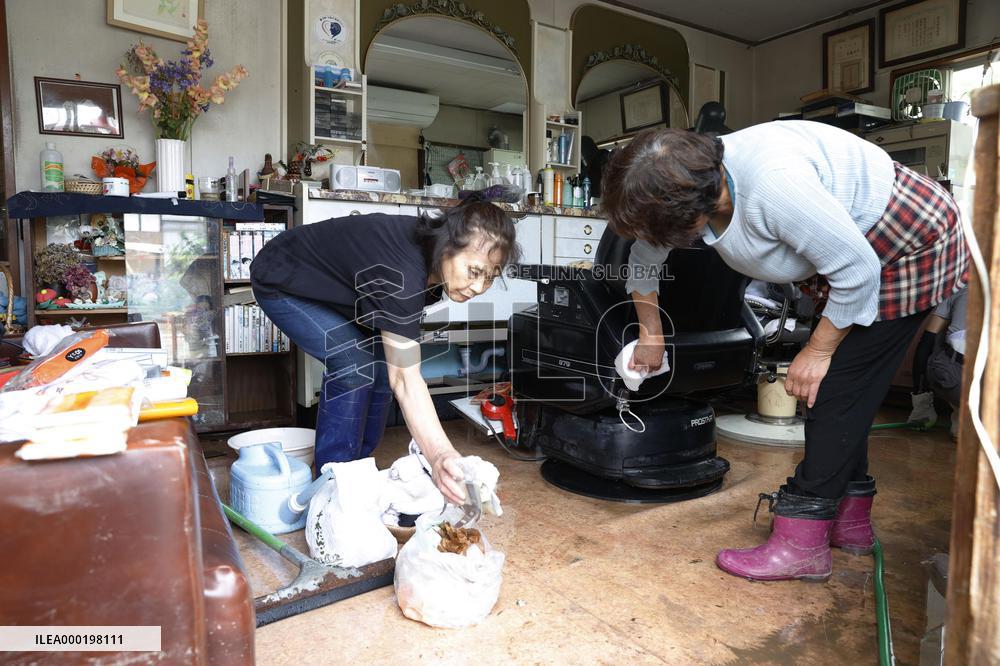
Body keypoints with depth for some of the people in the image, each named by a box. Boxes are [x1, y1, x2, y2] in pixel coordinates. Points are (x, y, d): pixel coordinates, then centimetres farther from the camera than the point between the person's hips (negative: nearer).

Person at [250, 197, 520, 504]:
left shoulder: (431, 244, -15)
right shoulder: (400, 274, -40)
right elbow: (406, 380, -43)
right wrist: (438, 455, -53)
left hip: (328, 282, 8)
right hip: (280, 284, -8)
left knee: (382, 362, -3)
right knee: (354, 366, -22)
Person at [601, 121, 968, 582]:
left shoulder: (772, 185, -39)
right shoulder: (692, 181, -12)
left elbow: (856, 271, -28)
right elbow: (643, 261, 6)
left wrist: (818, 351, -17)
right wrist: (651, 337, 15)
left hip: (908, 250, -8)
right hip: (849, 248, 8)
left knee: (837, 386, -12)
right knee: (839, 388, 9)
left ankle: (801, 543, -4)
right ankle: (850, 521, 23)